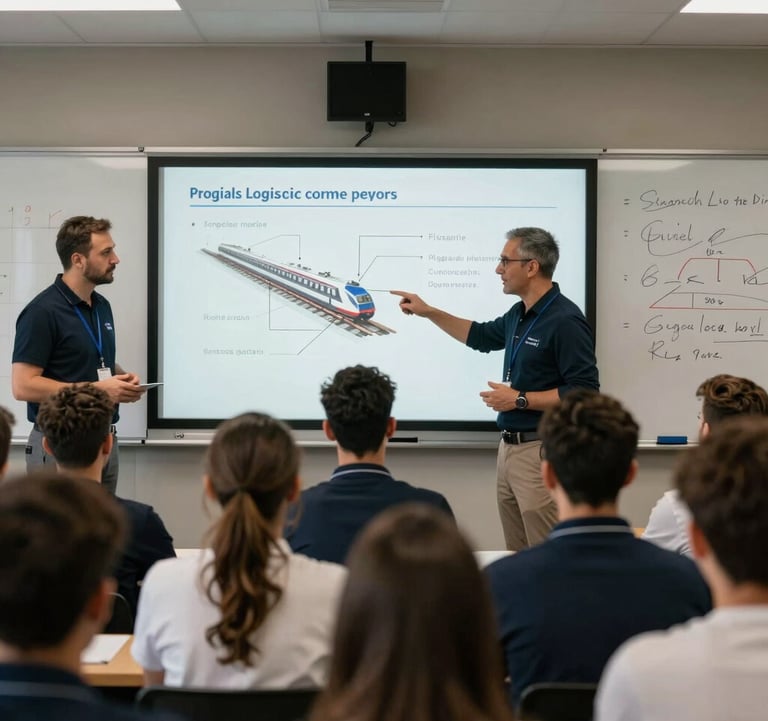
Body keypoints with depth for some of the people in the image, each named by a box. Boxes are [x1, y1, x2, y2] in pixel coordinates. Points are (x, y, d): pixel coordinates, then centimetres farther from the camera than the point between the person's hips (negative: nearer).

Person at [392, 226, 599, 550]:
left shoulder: (565, 320, -17)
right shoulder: (519, 314, 11)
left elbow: (584, 392, -21)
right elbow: (482, 336, 30)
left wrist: (520, 399, -19)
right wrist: (428, 312, 24)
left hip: (542, 451, -9)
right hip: (510, 446, 9)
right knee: (518, 556, 14)